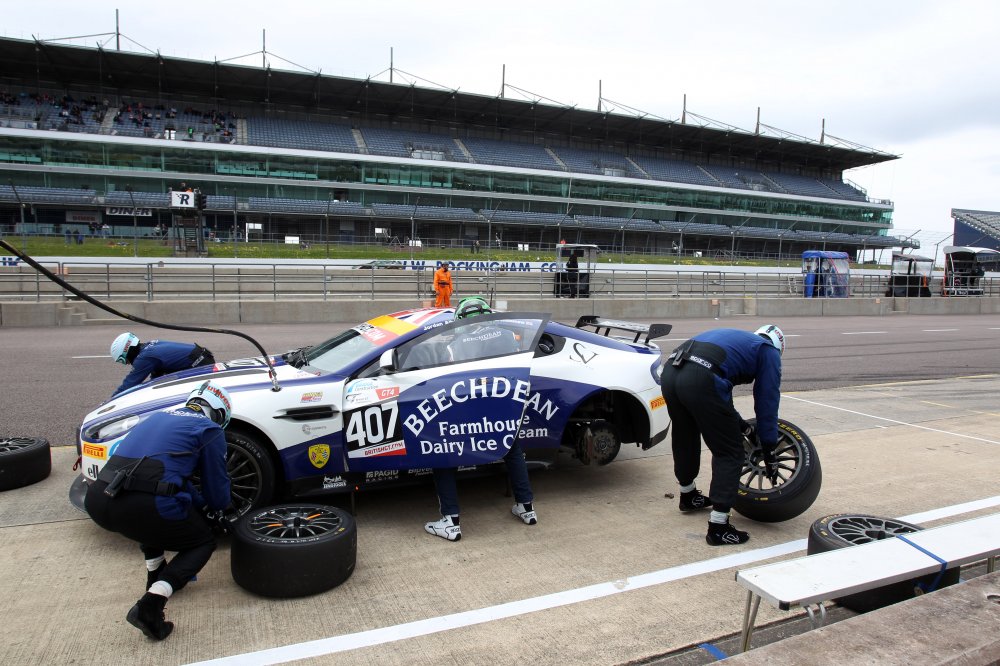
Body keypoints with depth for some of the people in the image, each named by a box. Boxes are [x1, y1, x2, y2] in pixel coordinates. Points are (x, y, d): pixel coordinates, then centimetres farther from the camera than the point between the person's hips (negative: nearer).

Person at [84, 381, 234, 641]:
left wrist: (202, 504, 47)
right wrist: (224, 511, 38)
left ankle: (157, 576, 37)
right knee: (202, 543, 16)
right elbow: (216, 482, 16)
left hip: (96, 500, 7)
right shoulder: (209, 428, 9)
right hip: (139, 506, -7)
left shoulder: (160, 416, 28)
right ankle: (150, 605, -4)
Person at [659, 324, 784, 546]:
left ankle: (688, 496, 51)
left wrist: (743, 426, 42)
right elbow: (767, 402, 16)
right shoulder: (769, 351, 19)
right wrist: (769, 452, 24)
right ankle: (718, 527, 9)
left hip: (669, 371, 8)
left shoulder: (738, 339, 38)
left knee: (684, 438, 30)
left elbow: (719, 394, 40)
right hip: (700, 380, -8)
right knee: (729, 452, 9)